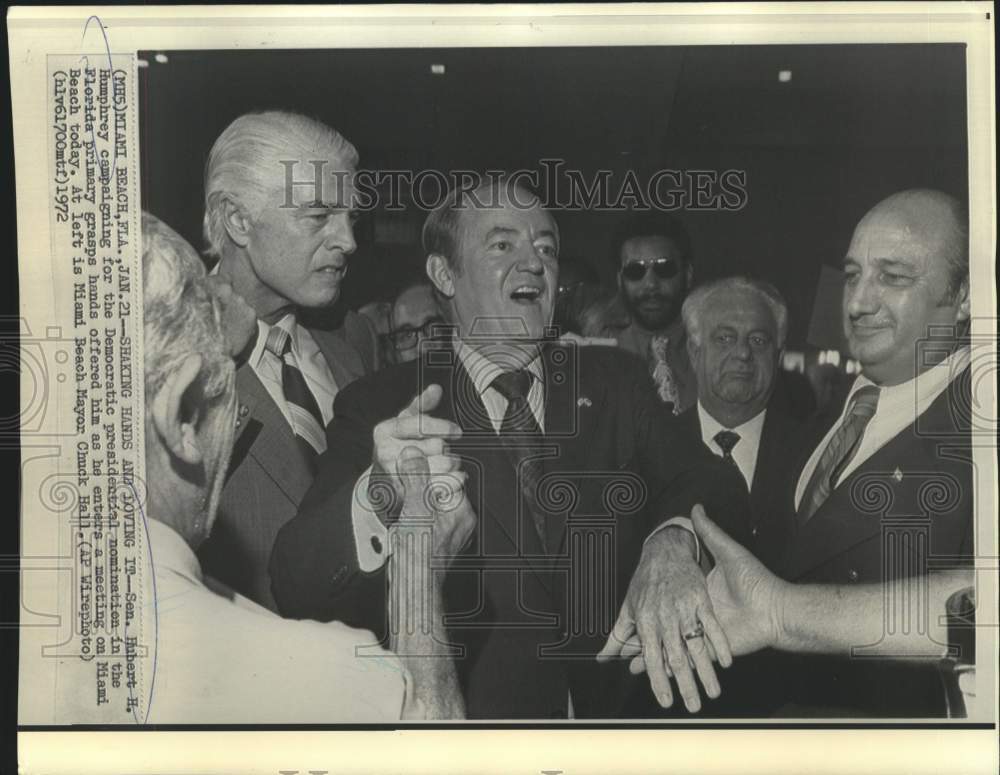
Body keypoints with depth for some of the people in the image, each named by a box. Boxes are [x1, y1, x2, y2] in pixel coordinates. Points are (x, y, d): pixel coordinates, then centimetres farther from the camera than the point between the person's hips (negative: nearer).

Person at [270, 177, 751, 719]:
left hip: (625, 708, 5)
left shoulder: (614, 381, 8)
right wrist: (380, 493, -30)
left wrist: (672, 542, -24)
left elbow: (714, 488, -2)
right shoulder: (378, 409, -2)